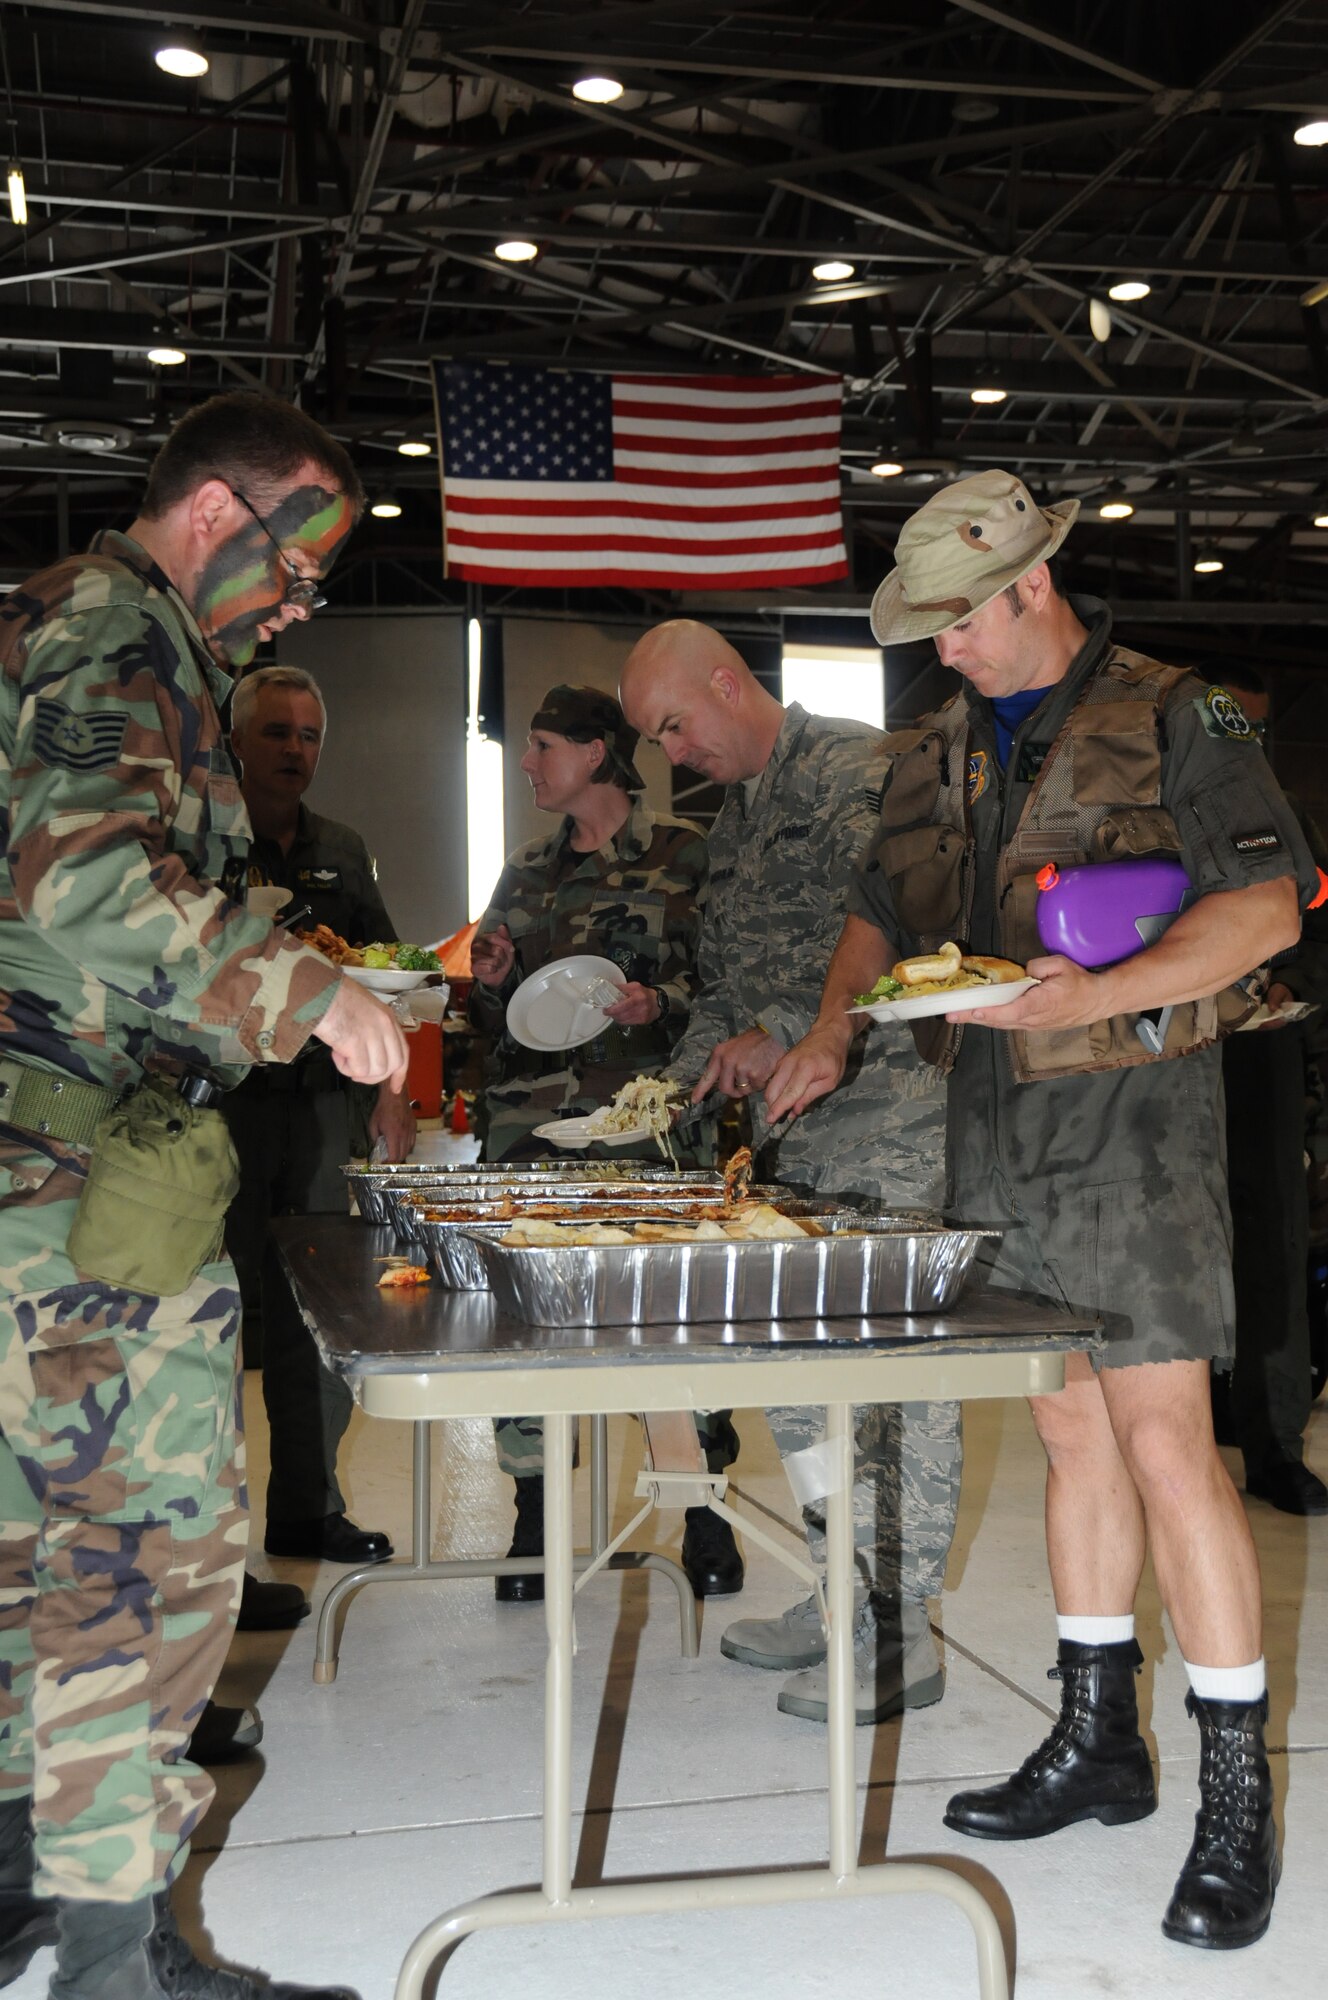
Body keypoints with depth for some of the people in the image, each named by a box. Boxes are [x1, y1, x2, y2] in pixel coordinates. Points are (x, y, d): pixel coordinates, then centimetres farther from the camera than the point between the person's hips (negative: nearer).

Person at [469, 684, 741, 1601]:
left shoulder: (681, 851, 4)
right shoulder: (527, 868, 20)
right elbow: (491, 1010, 24)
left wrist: (659, 1006, -17)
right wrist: (493, 980, 3)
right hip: (531, 1113, 4)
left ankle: (705, 1509, 11)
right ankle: (536, 1518, 11)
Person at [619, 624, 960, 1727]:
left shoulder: (856, 767, -7)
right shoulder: (733, 818, 21)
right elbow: (722, 981, 25)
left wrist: (783, 1038, -17)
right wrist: (684, 1083, 11)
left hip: (890, 1115, -9)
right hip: (796, 1136, 9)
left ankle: (901, 1634, 4)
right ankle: (843, 1592, 23)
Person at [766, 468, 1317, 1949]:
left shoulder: (1171, 719, -3)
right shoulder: (935, 752, 15)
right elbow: (878, 915, 23)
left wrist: (1095, 996, -23)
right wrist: (831, 1030, 4)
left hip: (1130, 1113, -6)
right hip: (991, 1121, 6)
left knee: (1166, 1446, -9)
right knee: (1072, 1436, 12)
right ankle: (1097, 1741, 24)